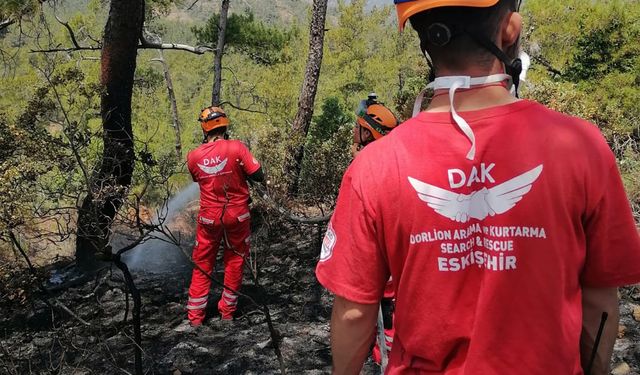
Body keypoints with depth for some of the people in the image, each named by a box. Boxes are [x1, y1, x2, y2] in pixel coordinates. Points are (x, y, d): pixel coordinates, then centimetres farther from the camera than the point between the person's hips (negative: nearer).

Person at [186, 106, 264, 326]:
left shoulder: (193, 157, -6)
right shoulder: (237, 148, -15)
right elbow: (259, 176, -13)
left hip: (209, 217, 2)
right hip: (237, 215, -1)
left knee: (203, 265, 14)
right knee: (234, 262, 15)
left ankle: (195, 315, 20)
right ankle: (228, 311, 23)